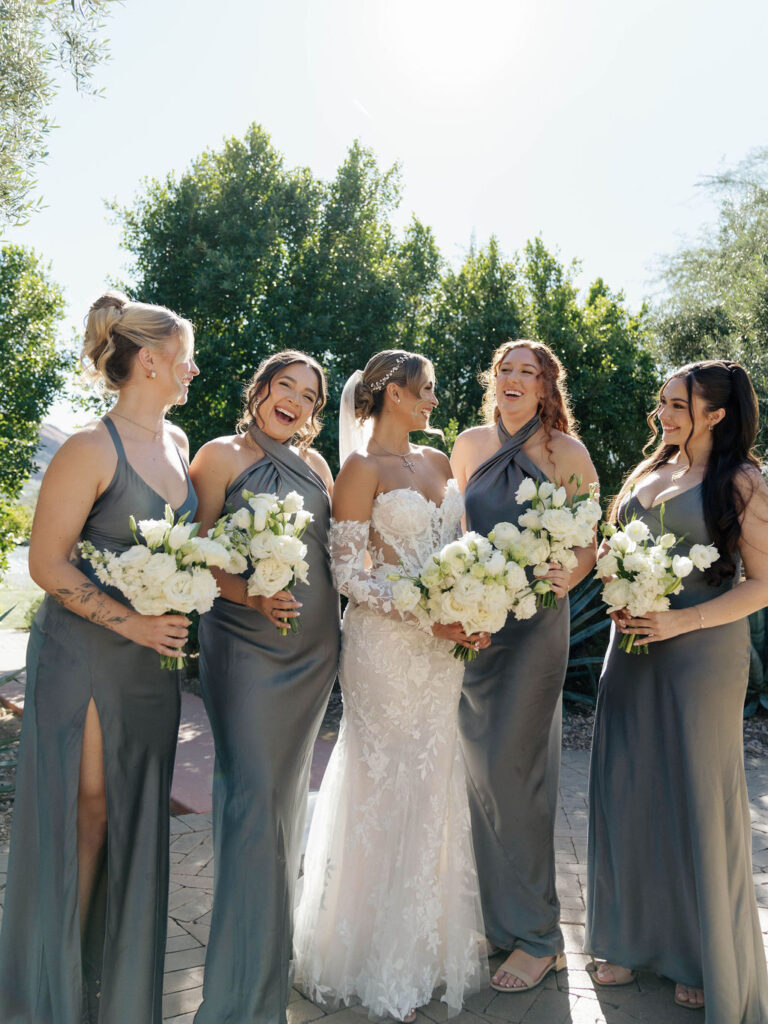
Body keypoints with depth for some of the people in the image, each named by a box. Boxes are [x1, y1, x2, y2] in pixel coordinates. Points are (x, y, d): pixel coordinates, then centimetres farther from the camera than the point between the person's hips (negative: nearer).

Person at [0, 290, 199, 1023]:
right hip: (85, 654, -7)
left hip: (154, 656, 7)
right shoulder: (92, 448, -15)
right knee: (81, 812, 4)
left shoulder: (176, 442, 8)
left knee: (135, 818, 14)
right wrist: (131, 621, -20)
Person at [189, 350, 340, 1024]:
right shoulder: (222, 455, -3)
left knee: (288, 789, 17)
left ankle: (277, 936, 36)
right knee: (253, 796, -7)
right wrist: (250, 594, -22)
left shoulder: (316, 463, 13)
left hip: (314, 647, 6)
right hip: (246, 643, -6)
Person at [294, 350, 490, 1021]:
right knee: (388, 787, 2)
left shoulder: (437, 460, 13)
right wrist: (423, 617, -19)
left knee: (436, 786, 13)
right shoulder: (362, 468, -7)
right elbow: (349, 571, -11)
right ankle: (384, 970, 20)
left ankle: (428, 947, 30)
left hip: (444, 646, 7)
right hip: (385, 645, -6)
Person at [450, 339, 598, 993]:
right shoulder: (469, 445, 9)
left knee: (510, 767, -6)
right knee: (479, 765, 9)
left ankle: (536, 936, 12)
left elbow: (589, 545, -2)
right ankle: (494, 914, 27)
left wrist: (566, 577, -21)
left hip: (536, 619, -4)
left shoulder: (567, 451, -2)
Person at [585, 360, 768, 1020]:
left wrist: (680, 621, -18)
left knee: (699, 797, 4)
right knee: (628, 791, 9)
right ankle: (636, 940, 27)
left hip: (703, 651, -5)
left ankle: (708, 962, 25)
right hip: (632, 650, 6)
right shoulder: (645, 474, 12)